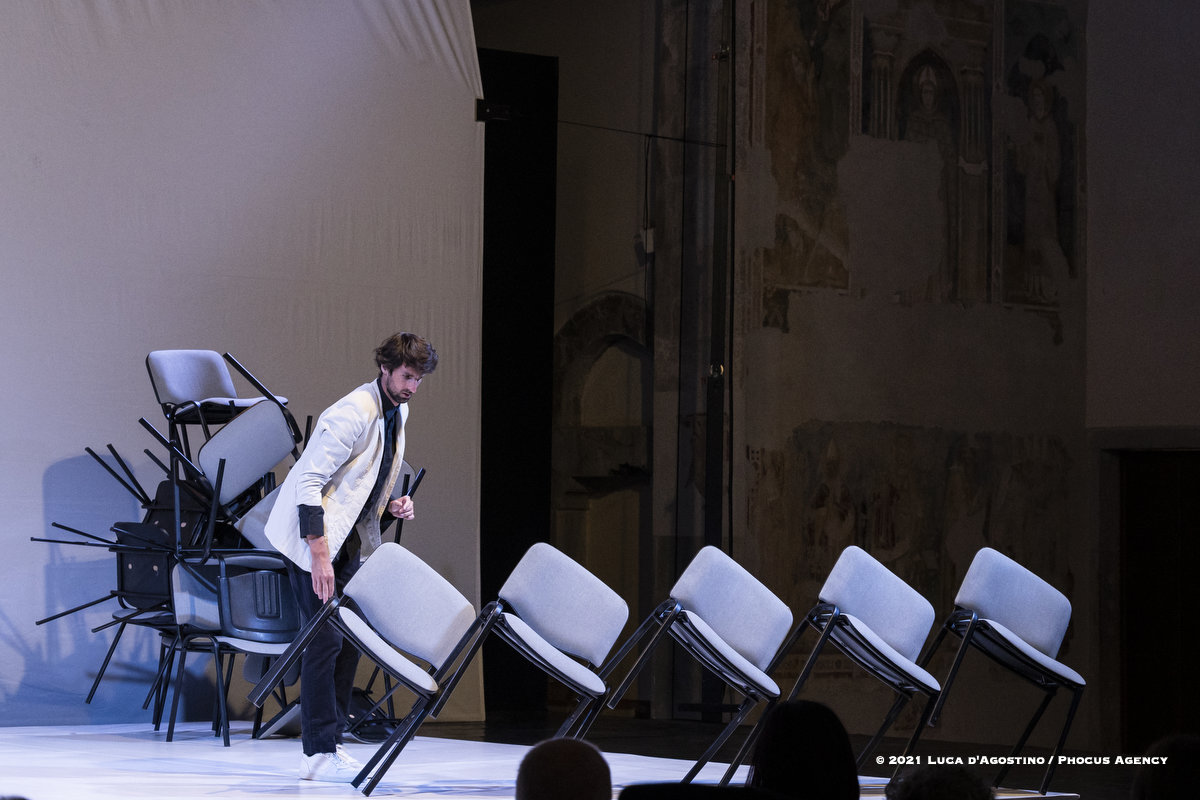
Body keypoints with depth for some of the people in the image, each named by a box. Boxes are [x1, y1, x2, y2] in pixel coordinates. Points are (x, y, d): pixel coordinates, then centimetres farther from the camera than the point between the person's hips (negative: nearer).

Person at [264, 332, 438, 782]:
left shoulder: (398, 412, 8)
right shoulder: (352, 414, -21)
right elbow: (310, 482, -24)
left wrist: (390, 505, 1)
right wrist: (320, 557, -27)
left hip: (349, 539, 9)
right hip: (314, 537, -9)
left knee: (350, 637, 6)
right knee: (326, 640, -11)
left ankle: (330, 744, 13)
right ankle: (319, 755, -8)